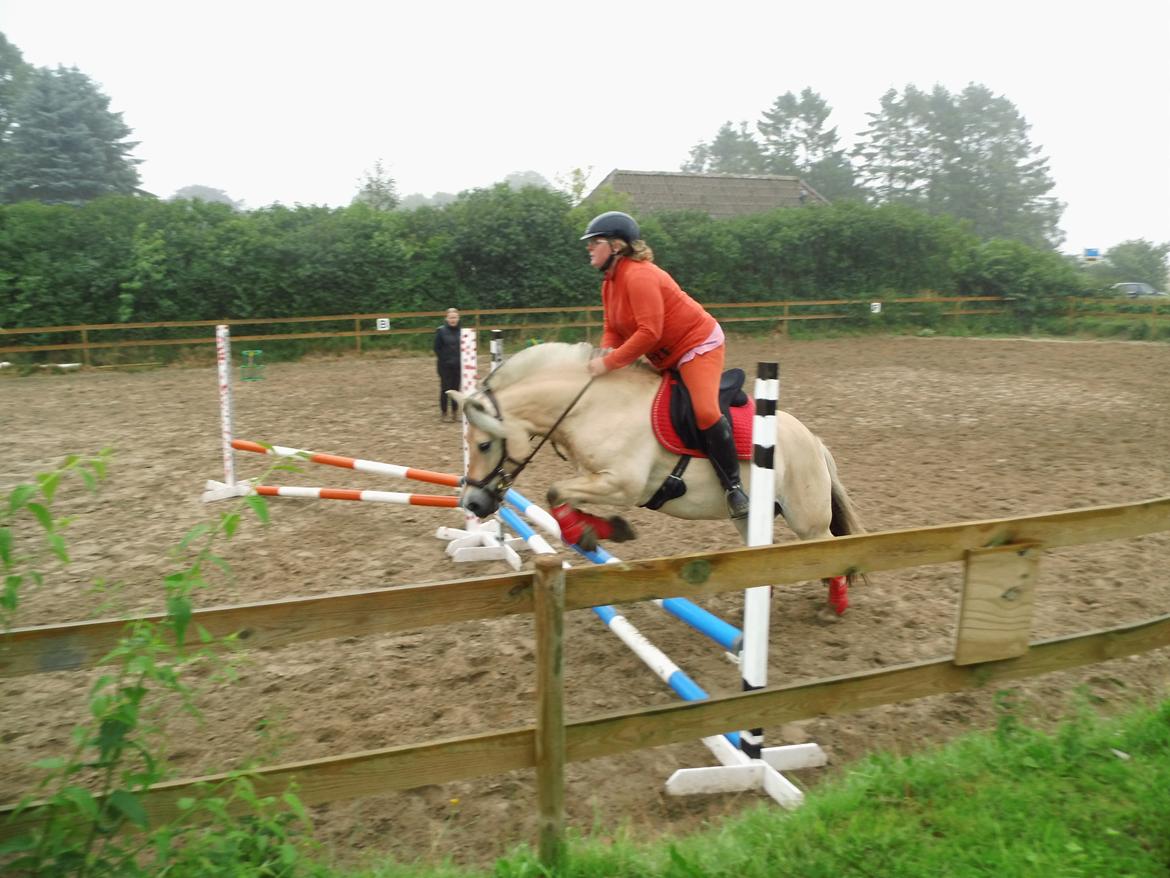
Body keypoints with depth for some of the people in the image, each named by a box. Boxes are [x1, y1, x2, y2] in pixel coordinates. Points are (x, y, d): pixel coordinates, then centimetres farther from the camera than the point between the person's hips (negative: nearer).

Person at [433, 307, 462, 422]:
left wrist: (462, 360, -2)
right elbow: (437, 348, -4)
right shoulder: (441, 331, -6)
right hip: (445, 365, -3)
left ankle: (455, 412, 18)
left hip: (458, 365, 3)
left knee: (456, 388, 9)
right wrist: (443, 359, -9)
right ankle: (443, 413, 11)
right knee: (445, 389, 0)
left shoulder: (461, 331, 2)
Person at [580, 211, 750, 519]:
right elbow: (612, 328, 7)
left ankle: (733, 486, -13)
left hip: (698, 344, -10)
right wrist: (605, 353, -15)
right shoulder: (610, 281, 5)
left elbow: (649, 333, -33)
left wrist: (609, 363, -32)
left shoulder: (639, 276, -25)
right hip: (666, 357, 11)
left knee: (705, 412, -27)